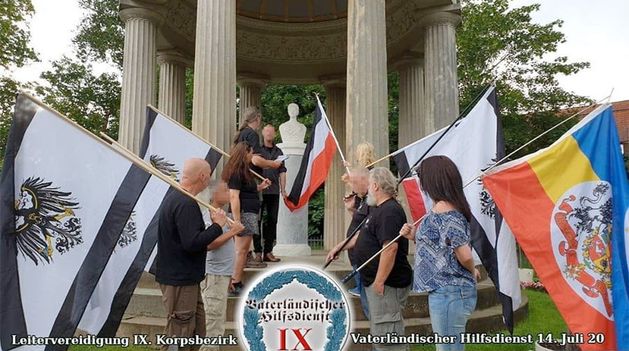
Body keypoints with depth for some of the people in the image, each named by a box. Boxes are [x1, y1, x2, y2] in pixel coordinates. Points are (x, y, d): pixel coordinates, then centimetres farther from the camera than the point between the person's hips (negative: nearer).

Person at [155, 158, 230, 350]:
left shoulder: (174, 197, 11)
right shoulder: (186, 204, -23)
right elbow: (192, 243, -30)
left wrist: (213, 224, 6)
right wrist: (217, 226, -18)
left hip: (182, 276, 10)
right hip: (180, 279, -10)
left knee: (197, 329, 19)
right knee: (179, 333, 1)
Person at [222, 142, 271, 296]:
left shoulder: (243, 171, 18)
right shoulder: (237, 173, -13)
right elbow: (234, 196, -20)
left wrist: (260, 187, 16)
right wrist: (236, 221, -23)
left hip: (249, 214, 10)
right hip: (243, 214, -10)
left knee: (244, 250, 14)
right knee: (241, 250, -5)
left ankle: (238, 283, 22)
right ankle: (235, 285, 3)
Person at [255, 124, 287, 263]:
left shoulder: (278, 151, 16)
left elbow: (282, 172, 16)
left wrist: (283, 189, 9)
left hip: (274, 190, 4)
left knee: (272, 221, 5)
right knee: (257, 220, -1)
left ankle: (268, 252, 13)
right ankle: (258, 252, 5)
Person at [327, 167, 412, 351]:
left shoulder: (390, 211, -20)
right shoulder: (380, 209, 15)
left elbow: (390, 248, -28)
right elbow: (363, 234, 26)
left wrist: (379, 281, -26)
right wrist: (339, 248, 29)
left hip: (387, 283, -11)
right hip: (378, 281, 11)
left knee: (386, 334, -5)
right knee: (379, 332, 20)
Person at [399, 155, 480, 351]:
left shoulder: (444, 212, -20)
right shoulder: (445, 209, 11)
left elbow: (465, 255, -23)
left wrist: (472, 272, -4)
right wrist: (415, 236, 6)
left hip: (447, 293, -10)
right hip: (447, 291, 10)